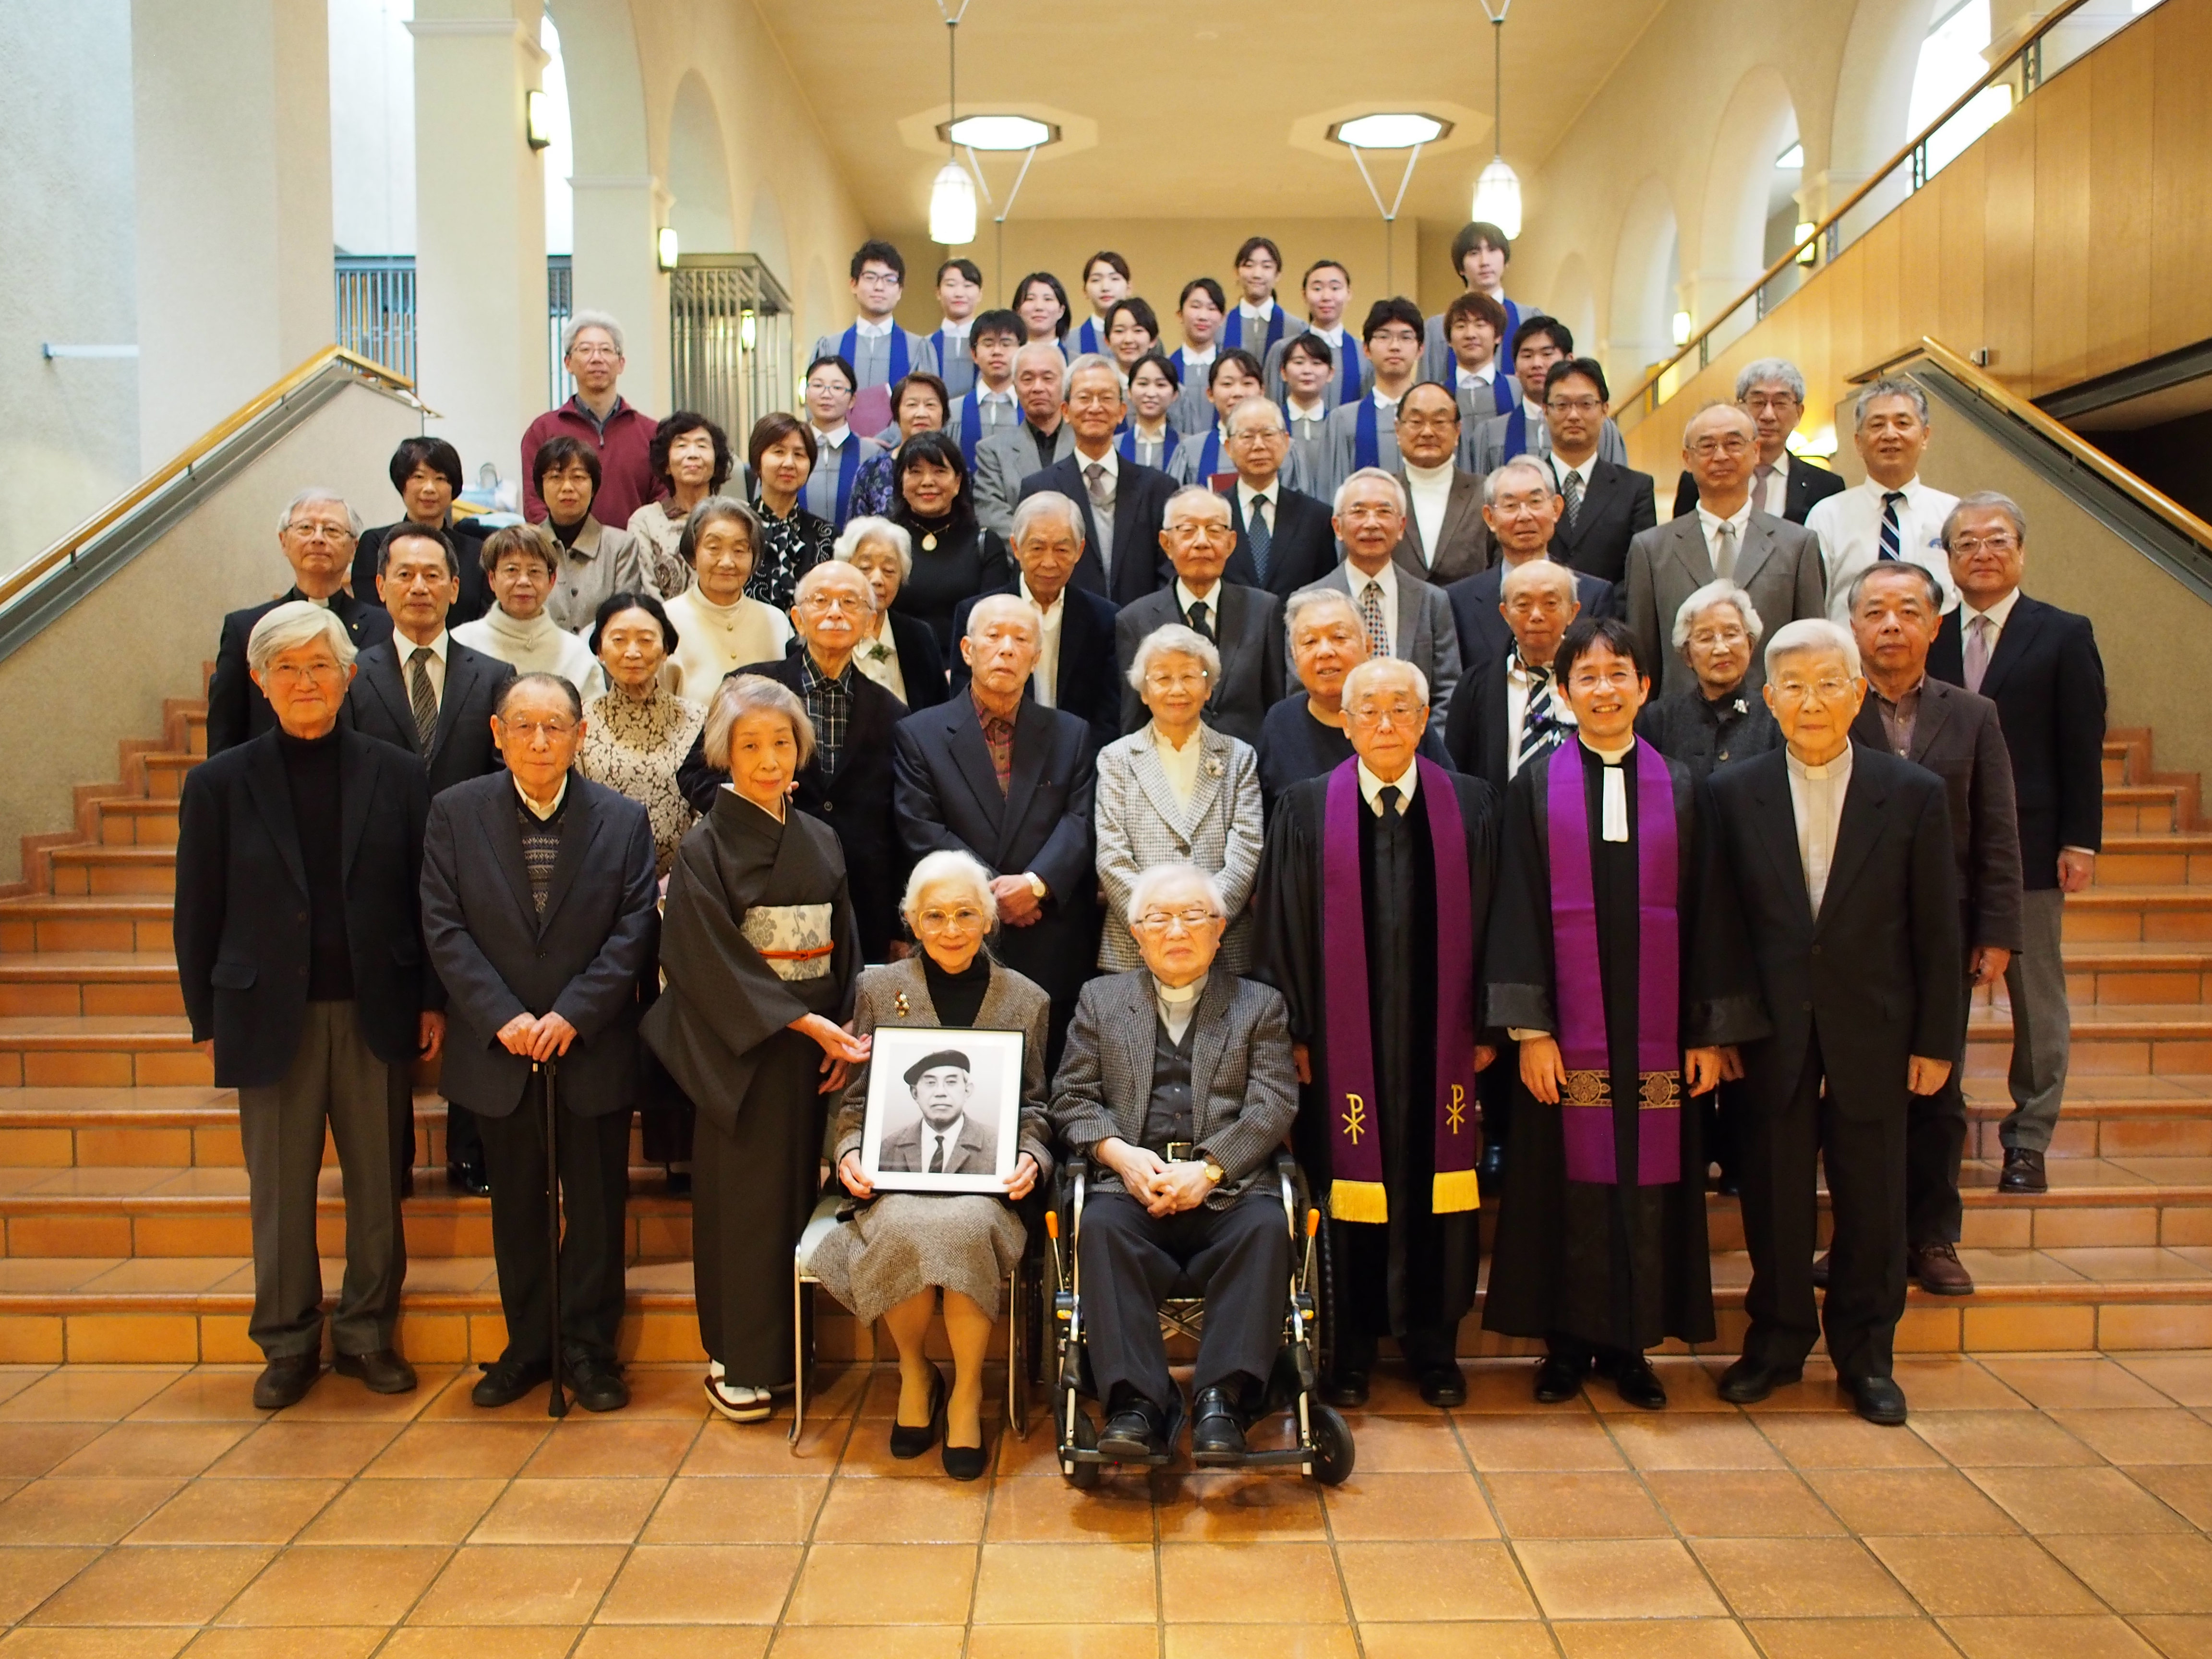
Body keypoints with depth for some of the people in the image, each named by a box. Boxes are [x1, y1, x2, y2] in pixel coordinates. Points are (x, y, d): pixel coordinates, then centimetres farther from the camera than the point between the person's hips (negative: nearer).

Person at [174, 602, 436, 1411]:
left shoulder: (396, 775, 2)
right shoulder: (220, 783, 1)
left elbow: (427, 899, 3)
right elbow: (198, 912, 4)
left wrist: (432, 1001, 0)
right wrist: (208, 1017, 2)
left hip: (373, 1011, 1)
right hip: (270, 1015, 0)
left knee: (377, 1184, 8)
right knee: (279, 1191, 9)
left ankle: (369, 1332, 25)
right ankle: (288, 1344, 24)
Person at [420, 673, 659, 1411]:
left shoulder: (624, 819, -1)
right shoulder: (455, 813, 1)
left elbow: (634, 930, -5)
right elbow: (444, 928, -4)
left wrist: (573, 1014, -15)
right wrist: (504, 1017, -14)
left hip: (593, 1048, -1)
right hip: (500, 1048, 1)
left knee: (597, 1204, 7)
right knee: (517, 1205, 13)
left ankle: (589, 1348, 20)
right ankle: (528, 1345, 27)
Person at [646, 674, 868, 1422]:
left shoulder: (820, 842, 9)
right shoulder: (705, 848, -7)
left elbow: (844, 947, 10)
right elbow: (713, 960, -13)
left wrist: (843, 1034, -3)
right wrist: (806, 1021, -18)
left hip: (820, 1046, 5)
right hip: (742, 1051, -5)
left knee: (805, 1190, 9)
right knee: (745, 1199, 1)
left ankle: (791, 1348, 21)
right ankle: (738, 1360, 13)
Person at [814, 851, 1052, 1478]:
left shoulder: (1027, 1000, 13)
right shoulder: (878, 988, 12)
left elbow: (1035, 1106, 12)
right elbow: (855, 1101, 11)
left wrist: (1030, 1158, -9)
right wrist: (850, 1153, -8)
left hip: (986, 1181, 0)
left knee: (966, 1226, -35)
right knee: (905, 1229, -33)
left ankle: (966, 1394, -12)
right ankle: (914, 1373, -2)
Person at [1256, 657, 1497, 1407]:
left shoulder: (1472, 807, 4)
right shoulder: (1305, 810, 1)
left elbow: (1489, 925, 4)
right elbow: (1283, 930, 1)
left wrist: (1485, 1030, 0)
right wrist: (1295, 1034, -4)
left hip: (1439, 1038, 1)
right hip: (1343, 1040, -1)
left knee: (1438, 1184, 8)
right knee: (1349, 1185, 5)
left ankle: (1434, 1344, 23)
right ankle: (1350, 1349, 19)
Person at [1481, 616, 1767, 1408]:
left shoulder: (1679, 788, 7)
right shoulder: (1536, 786, 2)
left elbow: (1706, 913, 6)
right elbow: (1519, 911, -3)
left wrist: (1711, 1031, 1)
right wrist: (1528, 1027, -10)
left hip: (1654, 1021, 2)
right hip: (1568, 1020, -1)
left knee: (1649, 1176, 5)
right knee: (1568, 1177, 3)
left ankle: (1630, 1342, 18)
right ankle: (1568, 1341, 17)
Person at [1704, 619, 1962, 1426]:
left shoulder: (1914, 794, -2)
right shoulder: (1732, 793, -1)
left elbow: (1937, 933, 1)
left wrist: (1935, 1041, 0)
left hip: (1872, 1035, 0)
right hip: (1771, 1034, 0)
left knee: (1872, 1202, 9)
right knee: (1775, 1200, 10)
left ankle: (1866, 1355, 26)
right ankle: (1777, 1342, 27)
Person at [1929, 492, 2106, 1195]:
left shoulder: (2065, 635, 2)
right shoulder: (1930, 638, 6)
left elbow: (2083, 750, -2)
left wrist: (2080, 841, -7)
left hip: (2029, 847, -1)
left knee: (2036, 997, 7)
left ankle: (2029, 1142, 17)